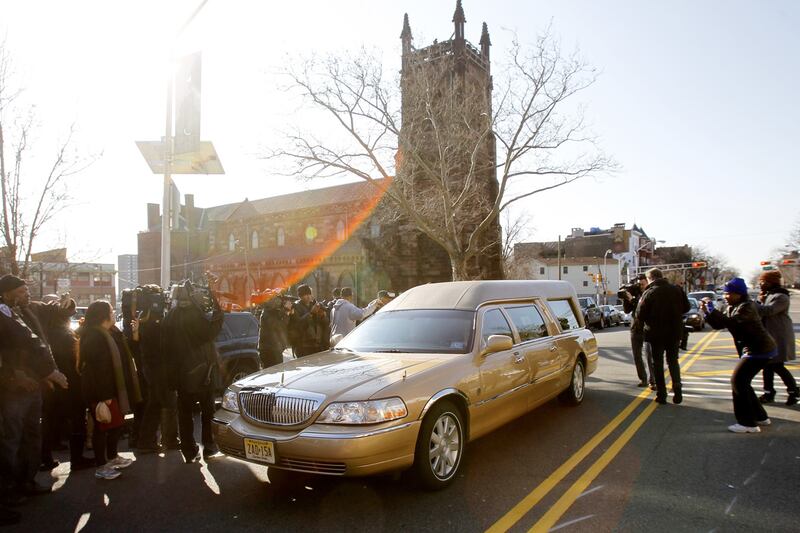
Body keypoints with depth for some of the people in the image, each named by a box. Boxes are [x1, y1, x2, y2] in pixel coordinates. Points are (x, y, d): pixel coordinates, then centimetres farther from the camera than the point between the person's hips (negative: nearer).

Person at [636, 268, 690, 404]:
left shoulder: (649, 293, -14)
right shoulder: (676, 290, -1)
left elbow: (640, 315, -14)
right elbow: (686, 307, 10)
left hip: (656, 334, -4)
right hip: (674, 333, 4)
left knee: (657, 364, 7)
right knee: (673, 362, 17)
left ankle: (661, 395, 8)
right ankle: (677, 393, 13)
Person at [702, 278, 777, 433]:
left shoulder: (747, 307, -18)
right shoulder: (732, 307, 10)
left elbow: (730, 322, -32)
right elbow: (719, 324, 8)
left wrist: (712, 309, -27)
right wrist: (707, 312, -6)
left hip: (759, 350, -10)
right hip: (753, 350, 10)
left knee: (738, 382, -10)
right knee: (742, 382, 14)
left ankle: (748, 423, -5)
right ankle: (760, 417, 26)